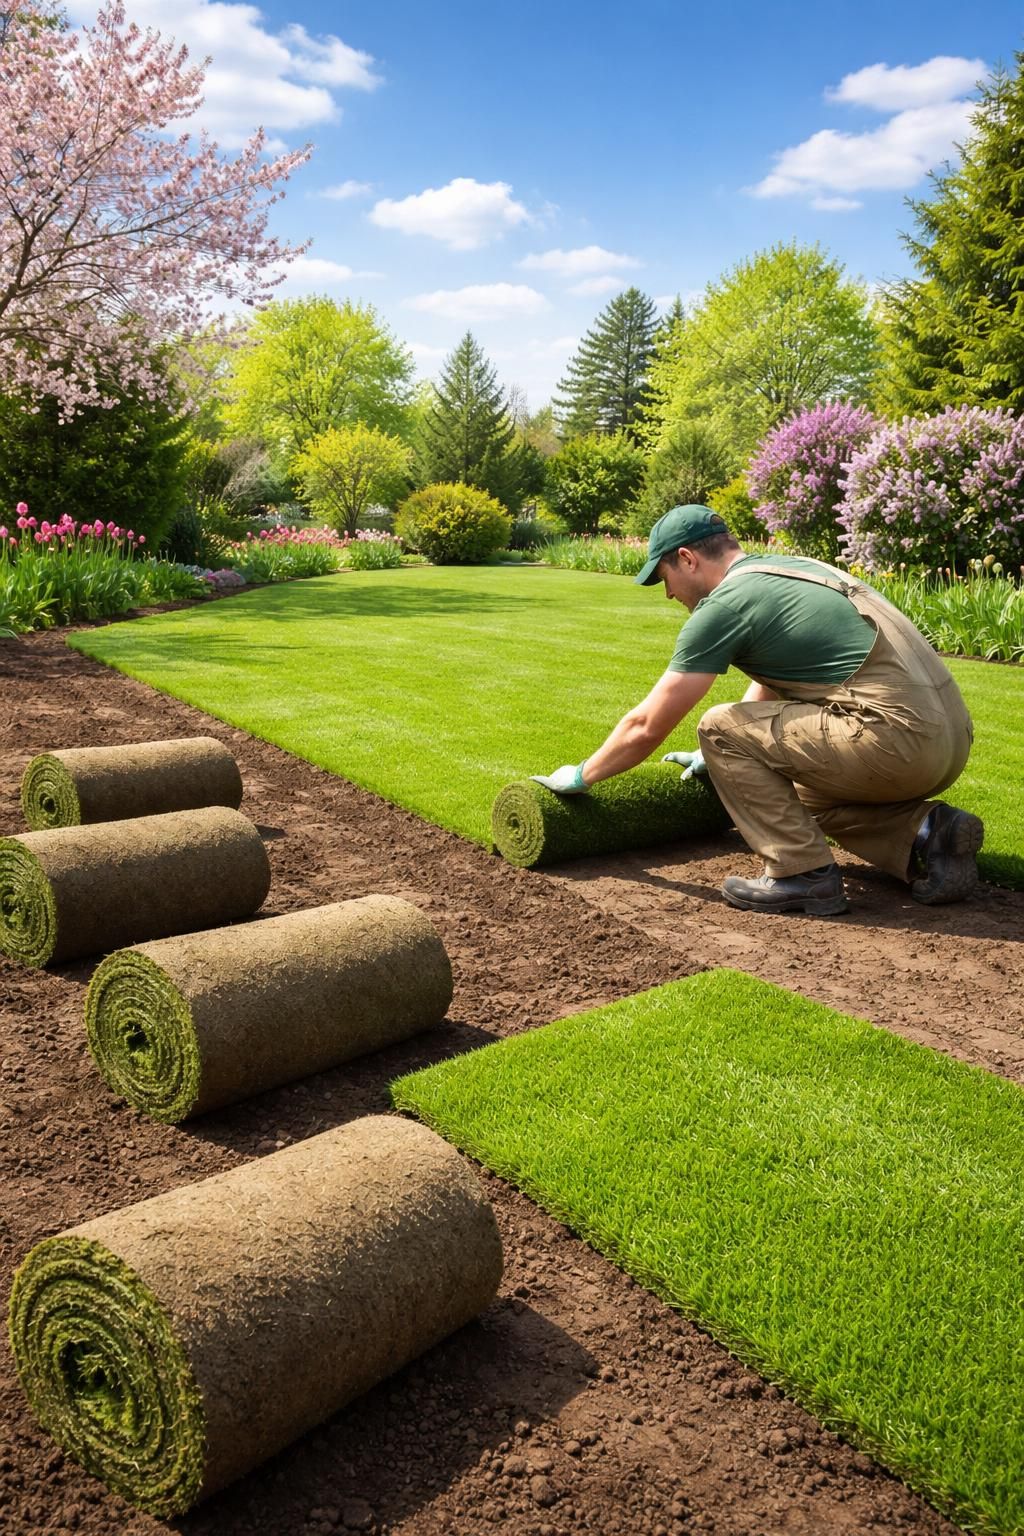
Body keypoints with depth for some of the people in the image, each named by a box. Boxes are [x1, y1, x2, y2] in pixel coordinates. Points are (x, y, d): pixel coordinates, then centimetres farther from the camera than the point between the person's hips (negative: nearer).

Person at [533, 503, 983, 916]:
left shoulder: (723, 605, -6)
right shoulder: (788, 568, 20)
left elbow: (647, 727, -1)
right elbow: (767, 692, 35)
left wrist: (581, 776, 15)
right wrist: (715, 757, 45)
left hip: (897, 738, -10)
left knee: (720, 728, -2)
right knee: (806, 791, 30)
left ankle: (803, 874, -2)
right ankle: (927, 833, 9)